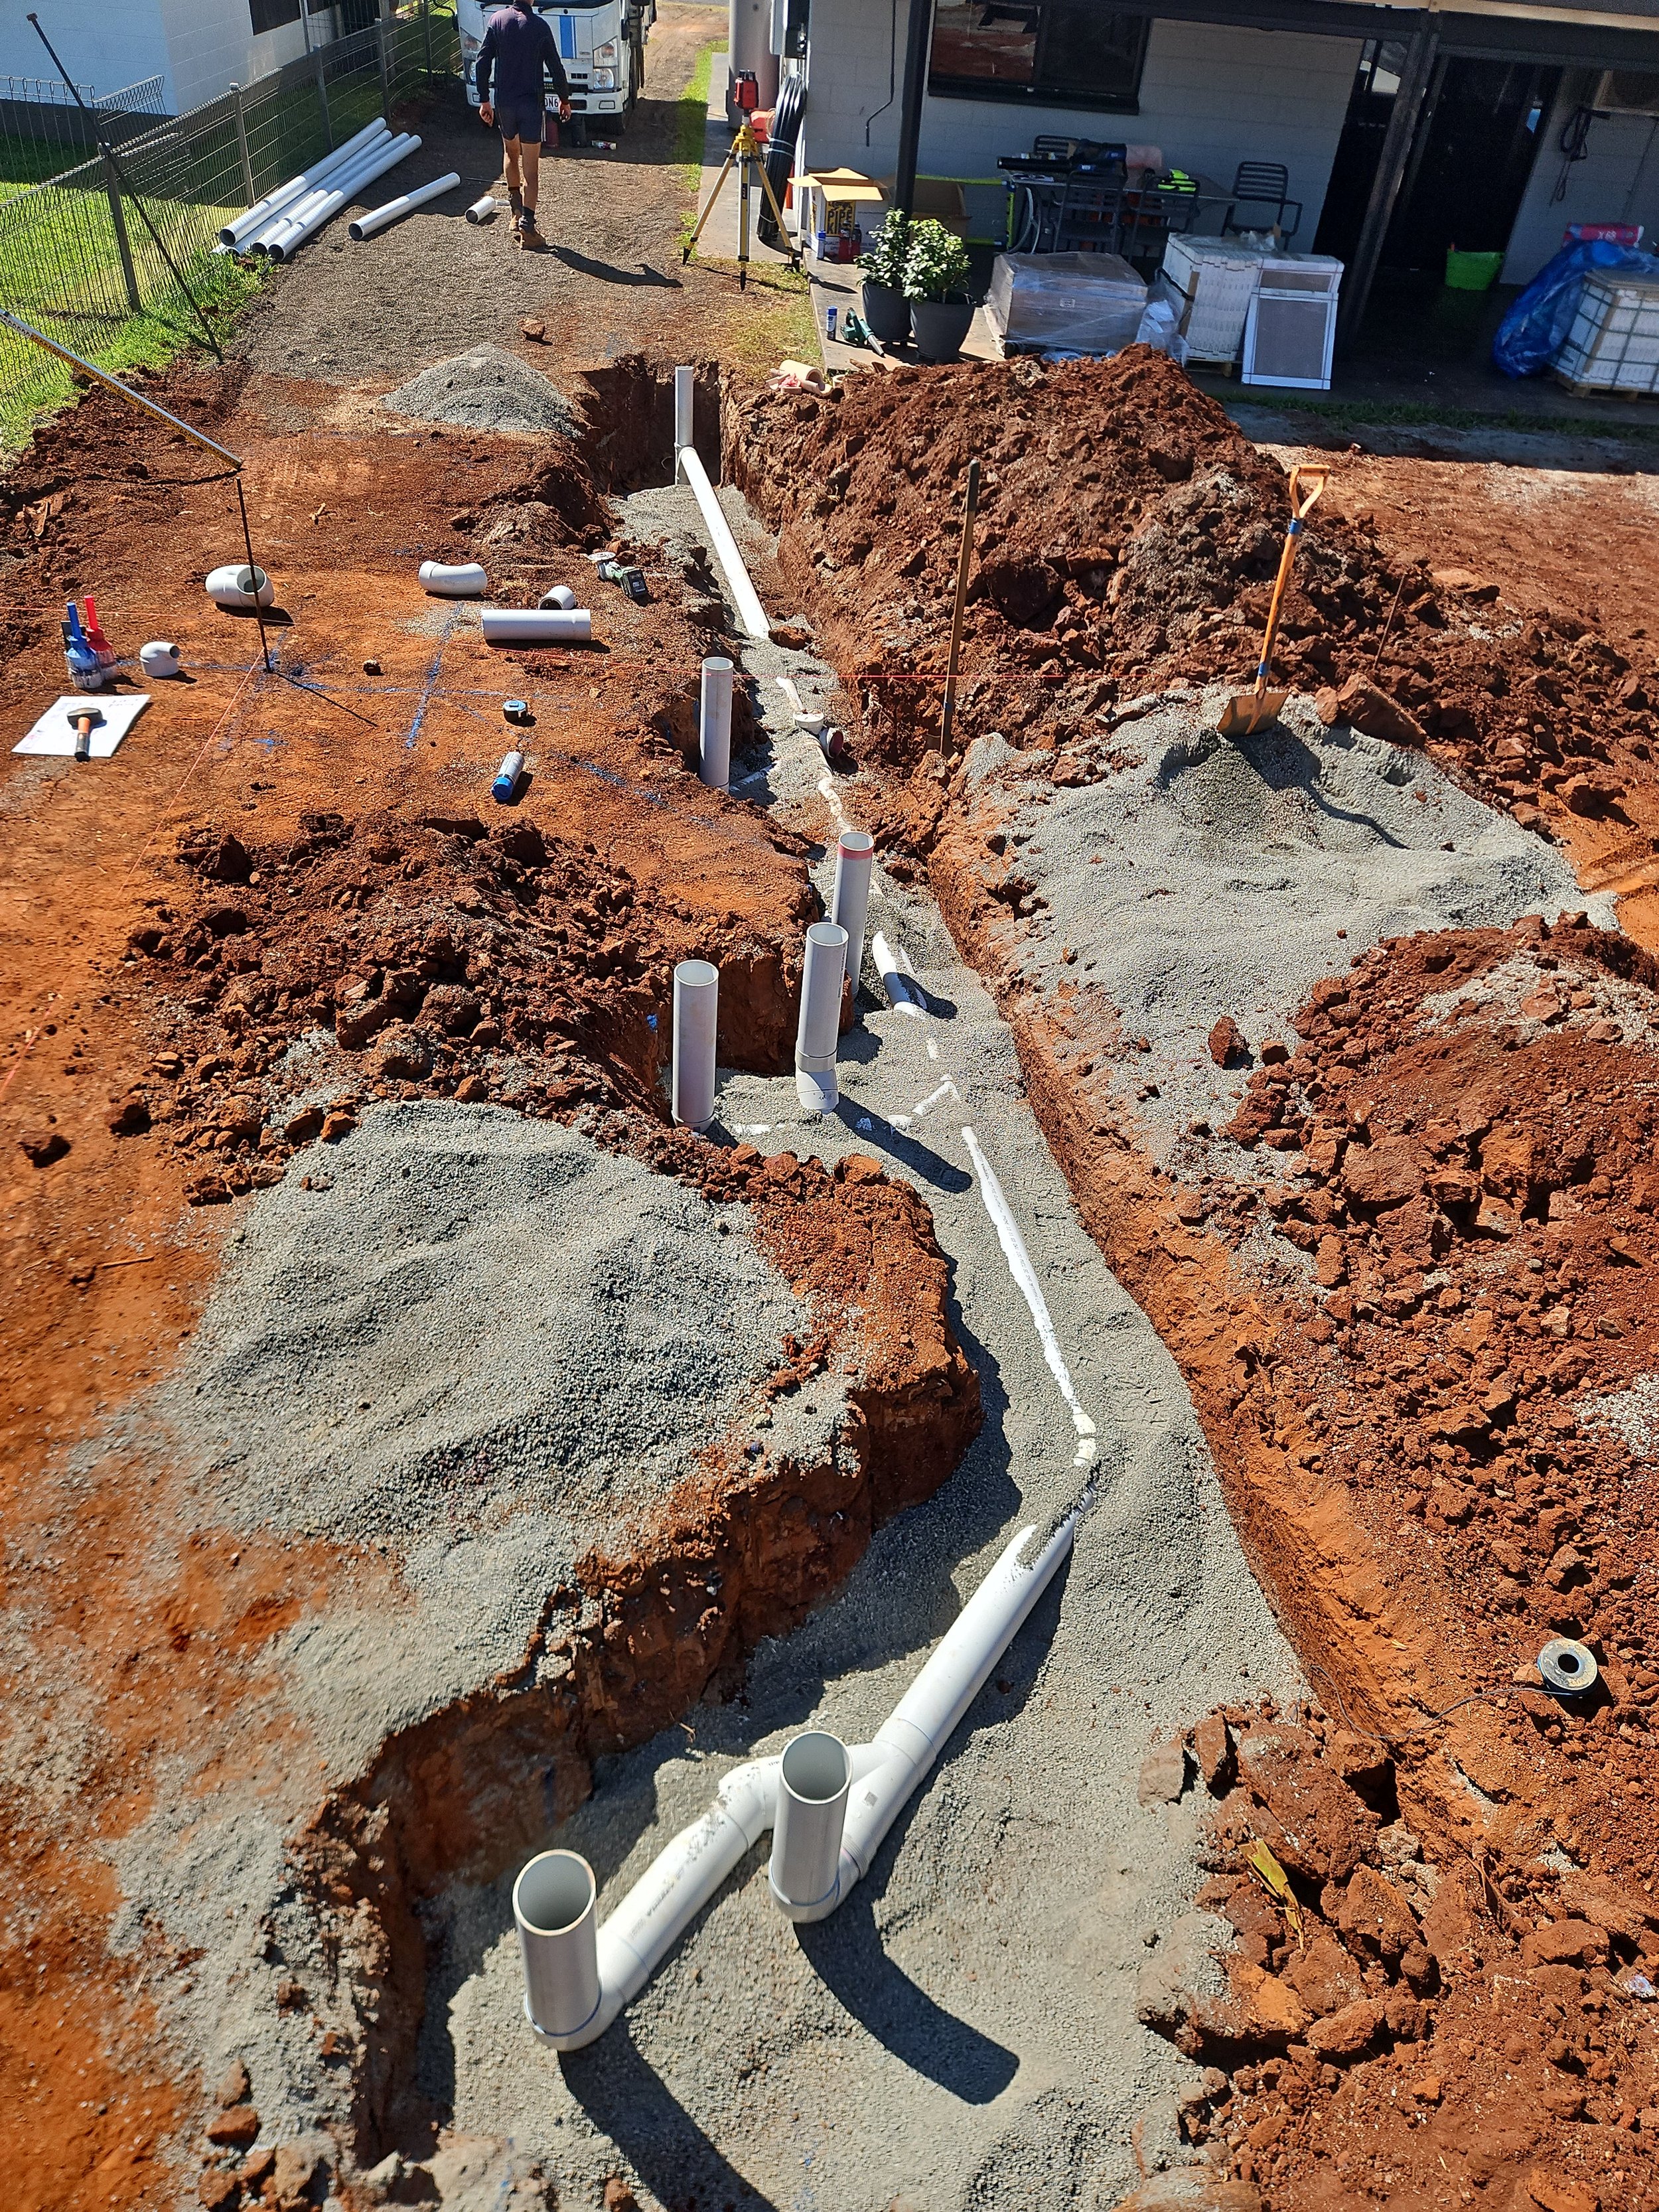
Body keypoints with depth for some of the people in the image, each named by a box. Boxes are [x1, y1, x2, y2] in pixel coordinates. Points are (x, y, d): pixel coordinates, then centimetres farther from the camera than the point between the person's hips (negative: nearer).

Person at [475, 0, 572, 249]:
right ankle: (527, 225, -11)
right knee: (531, 169, -1)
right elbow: (555, 67, -3)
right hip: (531, 103, -3)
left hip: (504, 101, 3)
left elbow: (483, 62, -1)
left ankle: (516, 211, 28)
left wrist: (484, 100, 6)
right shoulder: (541, 26, -8)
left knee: (510, 152, 26)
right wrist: (564, 99, 13)